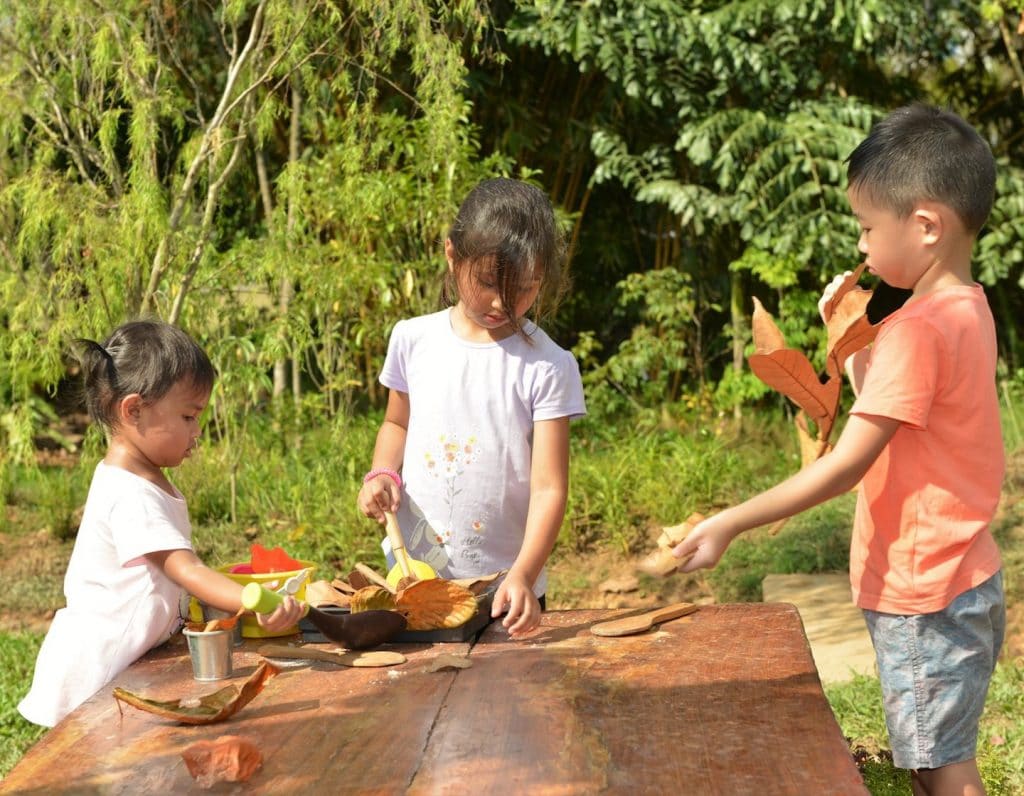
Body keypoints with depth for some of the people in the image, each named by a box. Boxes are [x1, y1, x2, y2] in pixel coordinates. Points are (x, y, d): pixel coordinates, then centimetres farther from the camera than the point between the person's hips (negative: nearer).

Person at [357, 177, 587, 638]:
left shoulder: (547, 369, -10)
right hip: (413, 570, 3)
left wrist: (523, 575, -27)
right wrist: (382, 473, -4)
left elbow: (549, 488, -14)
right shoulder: (413, 340, 0)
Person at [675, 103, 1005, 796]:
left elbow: (844, 467, -24)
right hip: (961, 580, 9)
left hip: (924, 594, -9)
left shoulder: (918, 331, -23)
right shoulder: (967, 309, 7)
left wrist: (728, 526, -21)